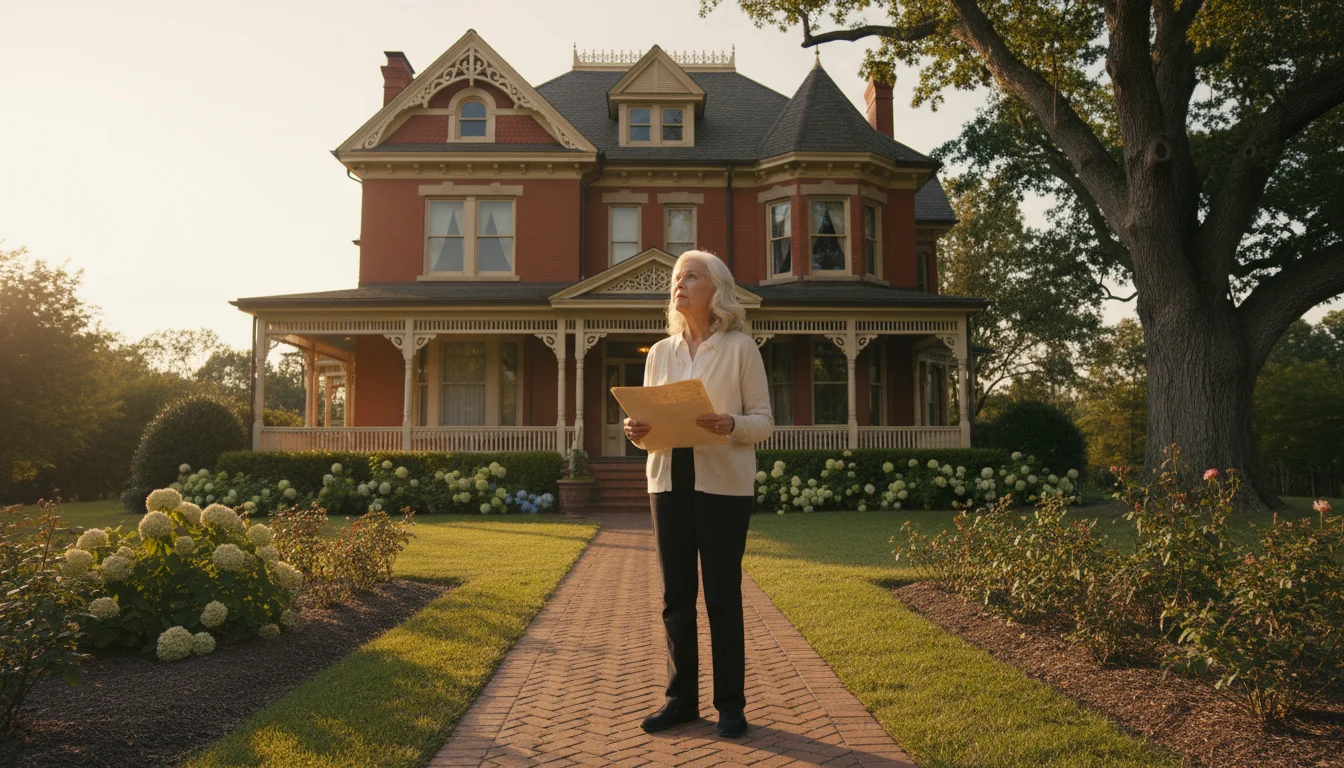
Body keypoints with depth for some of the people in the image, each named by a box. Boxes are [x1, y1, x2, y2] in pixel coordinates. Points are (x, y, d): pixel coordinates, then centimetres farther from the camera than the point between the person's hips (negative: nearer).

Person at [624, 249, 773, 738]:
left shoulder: (741, 347, 0)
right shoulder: (660, 352, 12)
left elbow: (764, 420, -2)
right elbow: (649, 418, 14)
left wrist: (731, 425, -22)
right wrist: (637, 431, -9)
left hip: (723, 483, -4)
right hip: (669, 482, 4)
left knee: (722, 596, 2)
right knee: (676, 595, 7)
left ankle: (730, 704, 14)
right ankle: (681, 698, 19)